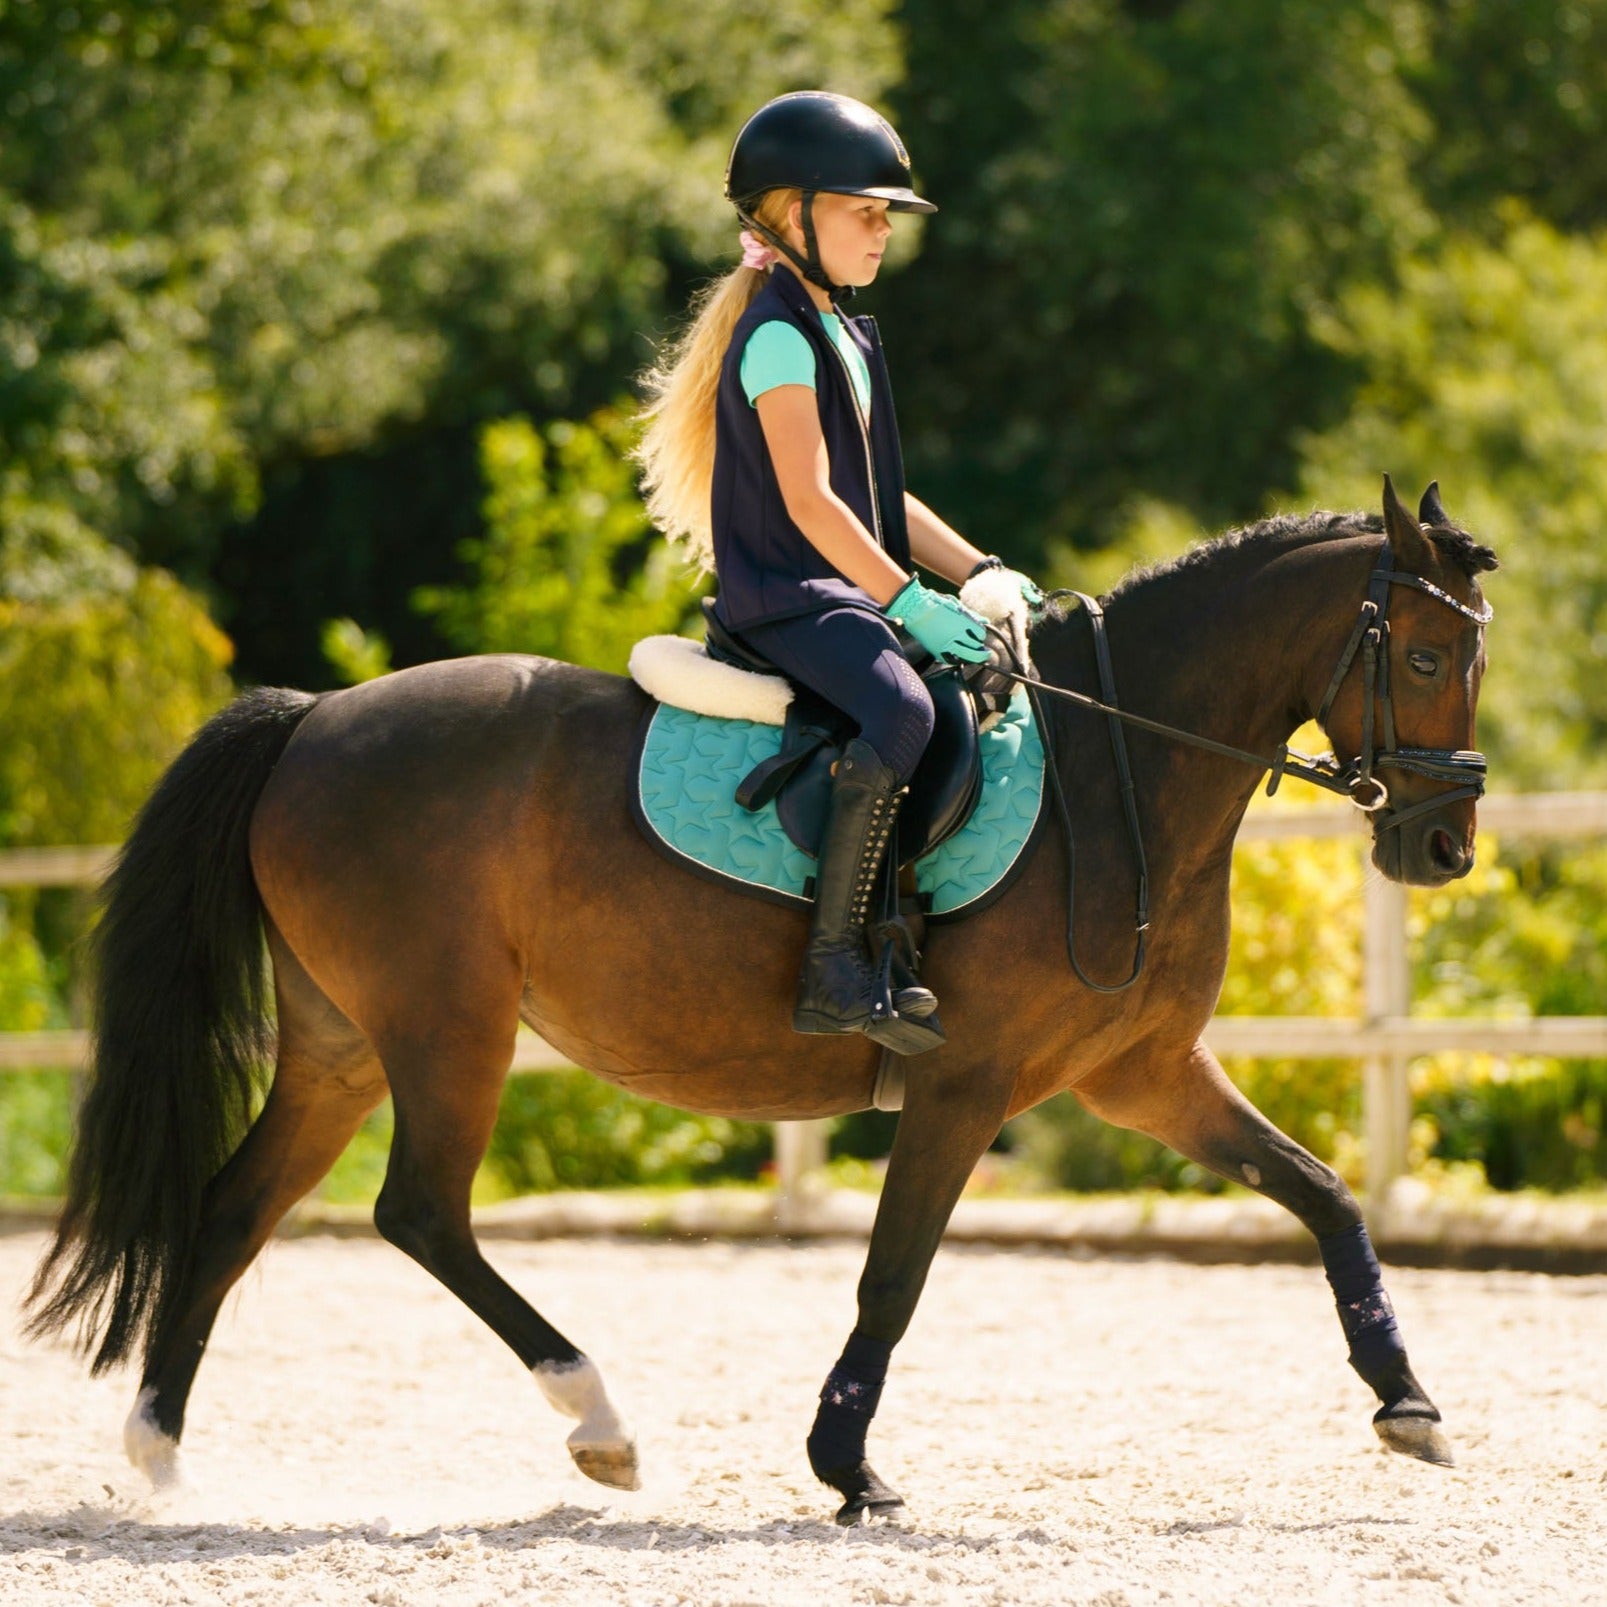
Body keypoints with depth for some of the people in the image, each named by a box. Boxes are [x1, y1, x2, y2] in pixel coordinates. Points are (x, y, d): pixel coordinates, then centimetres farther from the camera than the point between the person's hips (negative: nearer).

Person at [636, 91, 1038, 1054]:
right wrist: (909, 601, -22)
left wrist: (979, 571, 12)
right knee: (904, 706, -34)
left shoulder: (843, 336, 21)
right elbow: (808, 498, -19)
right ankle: (836, 965, -36)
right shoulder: (779, 337, -10)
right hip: (784, 595, -10)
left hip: (847, 592, 10)